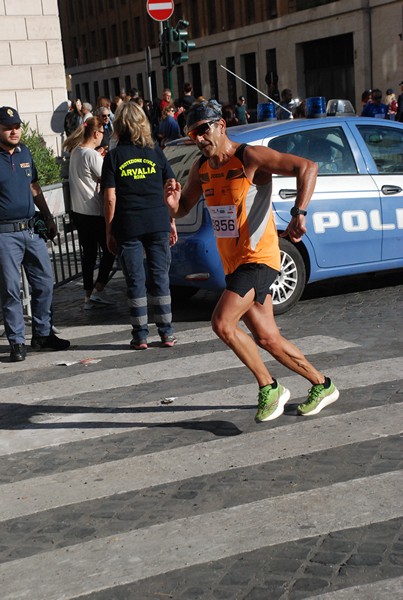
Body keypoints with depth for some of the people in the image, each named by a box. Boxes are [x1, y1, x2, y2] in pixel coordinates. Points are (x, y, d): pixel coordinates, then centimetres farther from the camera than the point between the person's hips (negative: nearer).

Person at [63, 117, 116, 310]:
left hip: (78, 212, 8)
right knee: (109, 251, 6)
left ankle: (89, 297, 14)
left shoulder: (75, 152, 8)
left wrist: (100, 159, 16)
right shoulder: (93, 155, -17)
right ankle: (97, 291, -1)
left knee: (88, 253, 12)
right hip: (95, 213, -8)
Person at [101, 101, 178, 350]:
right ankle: (167, 333, 13)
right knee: (160, 276, 9)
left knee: (135, 280, 5)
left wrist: (109, 231, 2)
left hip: (128, 226, -2)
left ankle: (141, 335, 9)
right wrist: (172, 222, 14)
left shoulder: (113, 156, -2)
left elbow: (110, 198, -5)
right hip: (158, 222, 2)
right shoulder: (155, 152, 4)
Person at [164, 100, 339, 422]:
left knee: (222, 323, -20)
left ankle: (269, 388, -2)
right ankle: (322, 385, 29)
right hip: (233, 263, 8)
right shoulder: (201, 169, 10)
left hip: (258, 258, -8)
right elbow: (182, 210, 19)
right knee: (268, 339, 11)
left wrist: (299, 213, -30)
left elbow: (307, 167, -18)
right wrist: (173, 202, -6)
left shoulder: (250, 157, -12)